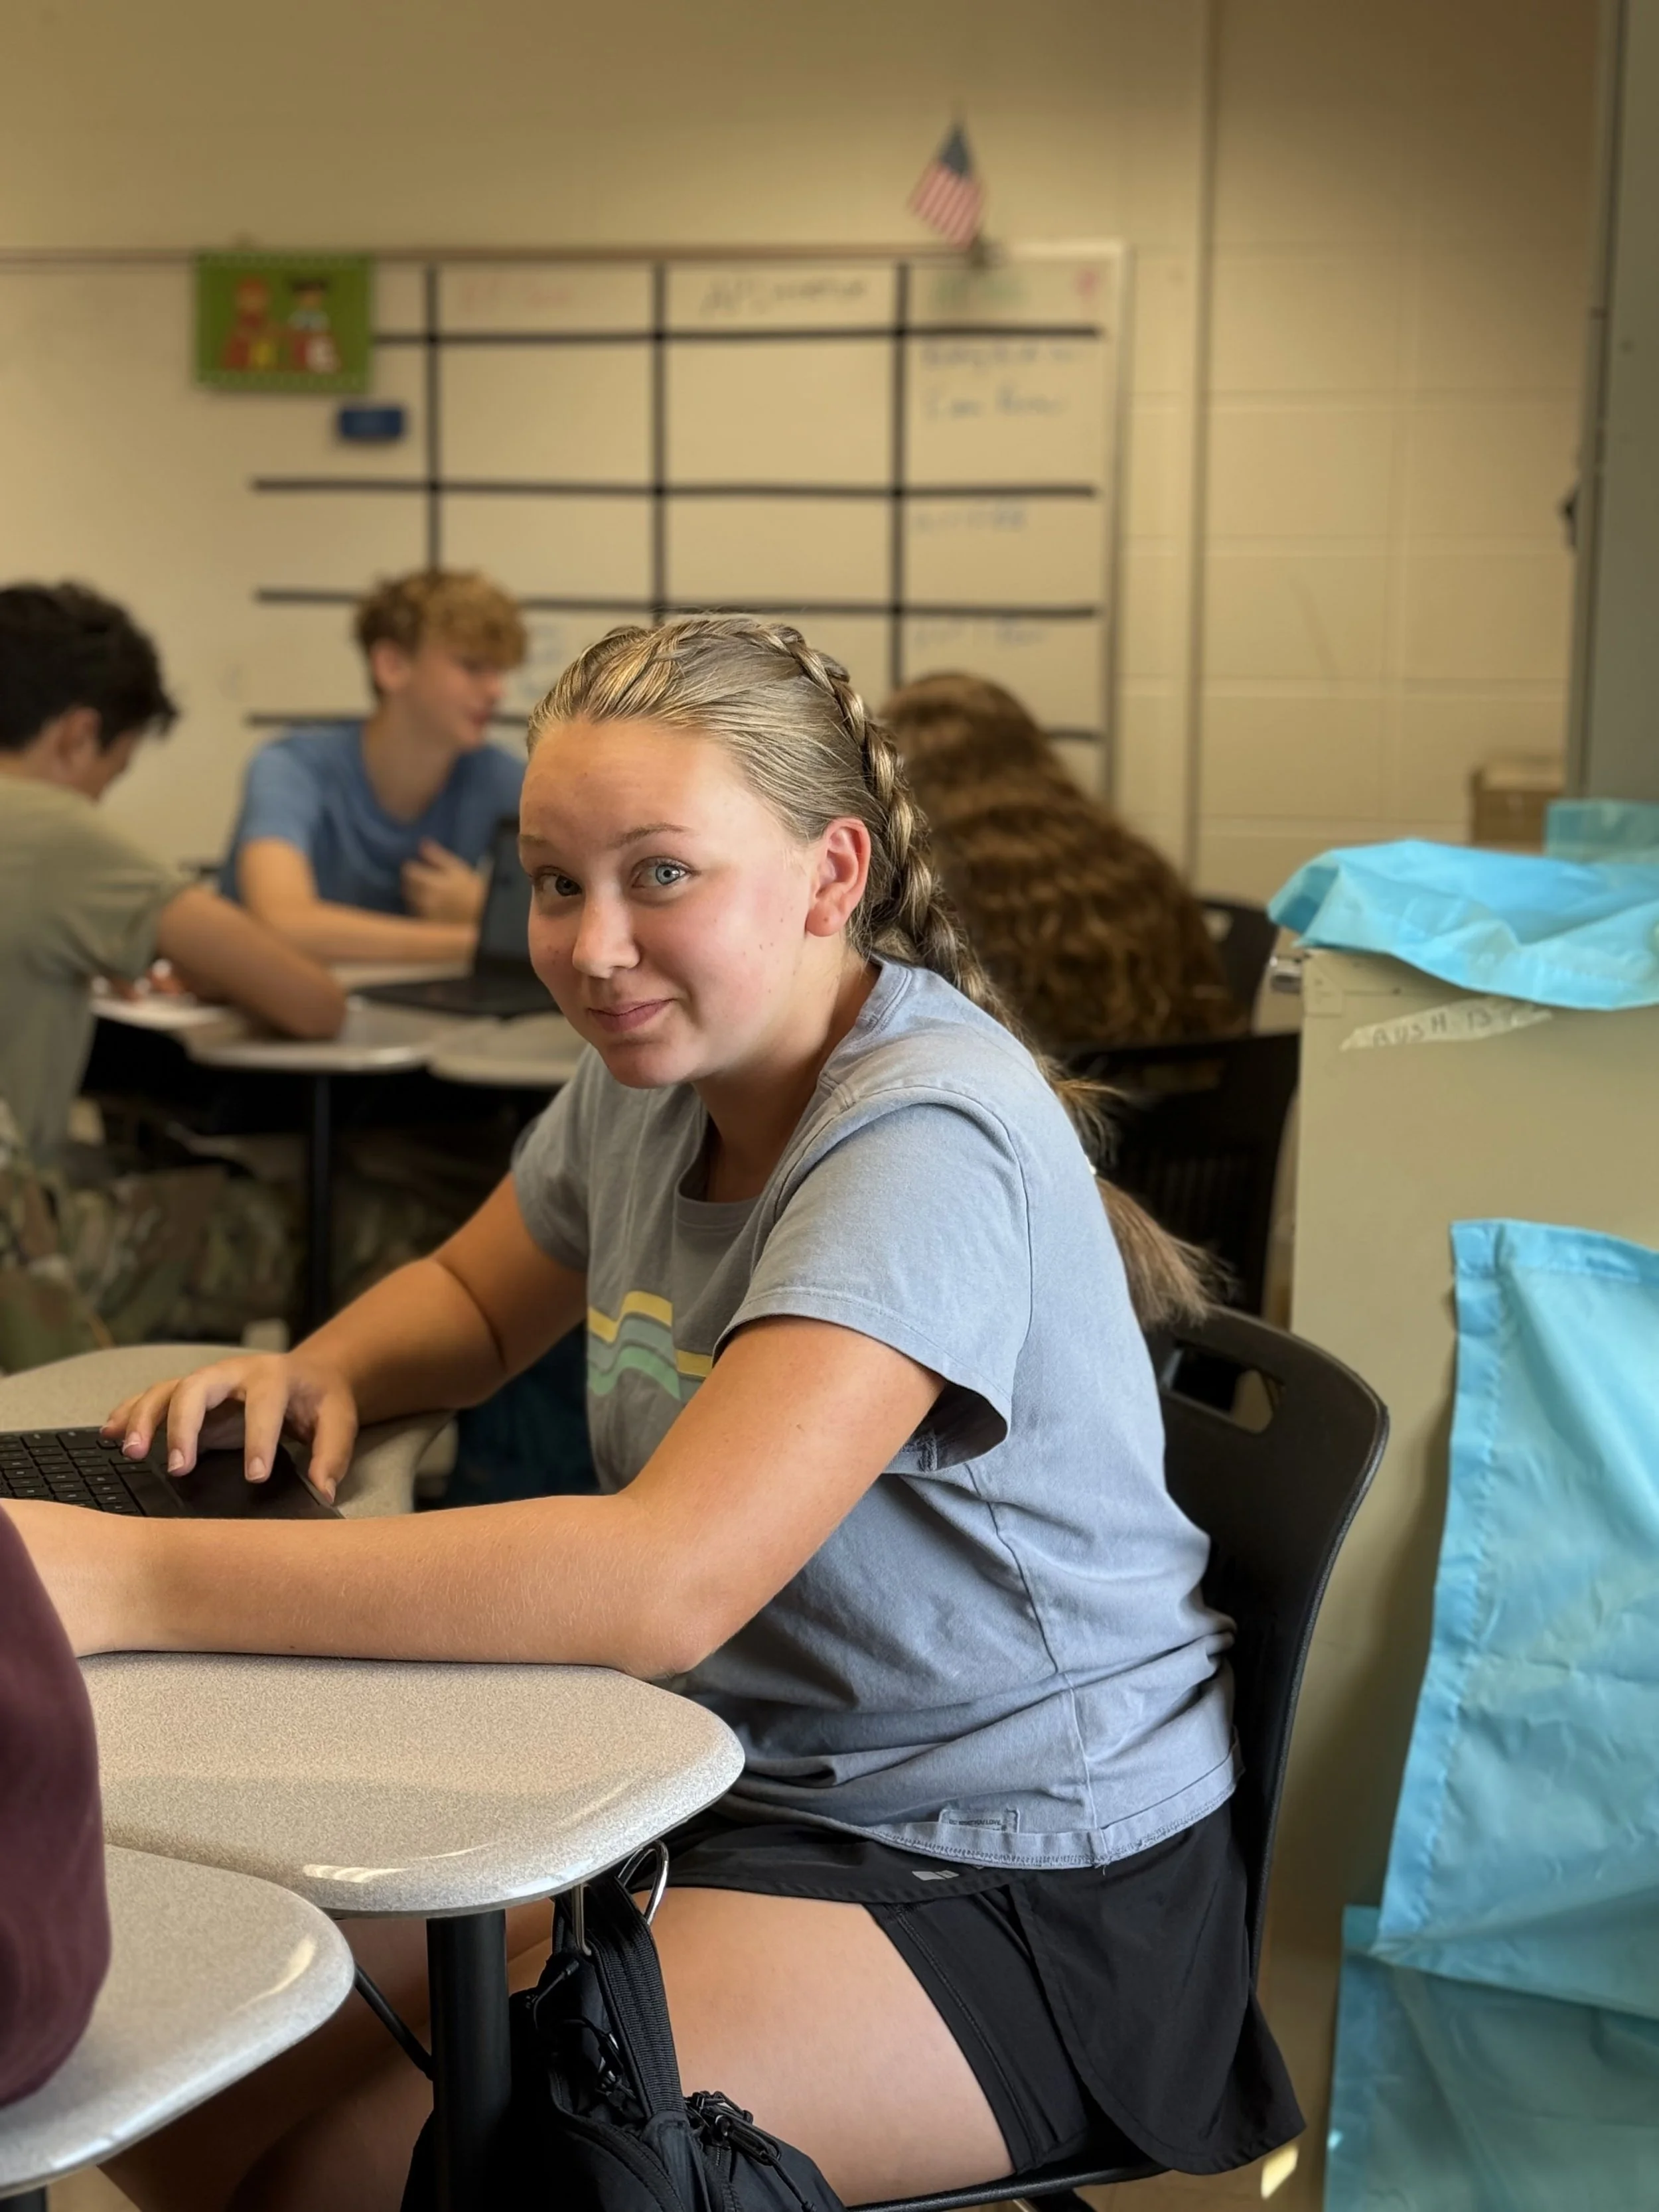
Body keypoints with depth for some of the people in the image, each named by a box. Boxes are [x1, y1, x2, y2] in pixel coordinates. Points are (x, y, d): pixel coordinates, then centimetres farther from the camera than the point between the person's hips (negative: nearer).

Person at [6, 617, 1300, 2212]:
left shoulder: (927, 1145, -25)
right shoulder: (654, 1074, 2)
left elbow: (666, 1582, -36)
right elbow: (475, 1300, 20)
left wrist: (130, 1579, -38)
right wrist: (319, 1372, -5)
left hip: (1004, 1893, -7)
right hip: (742, 1781, 8)